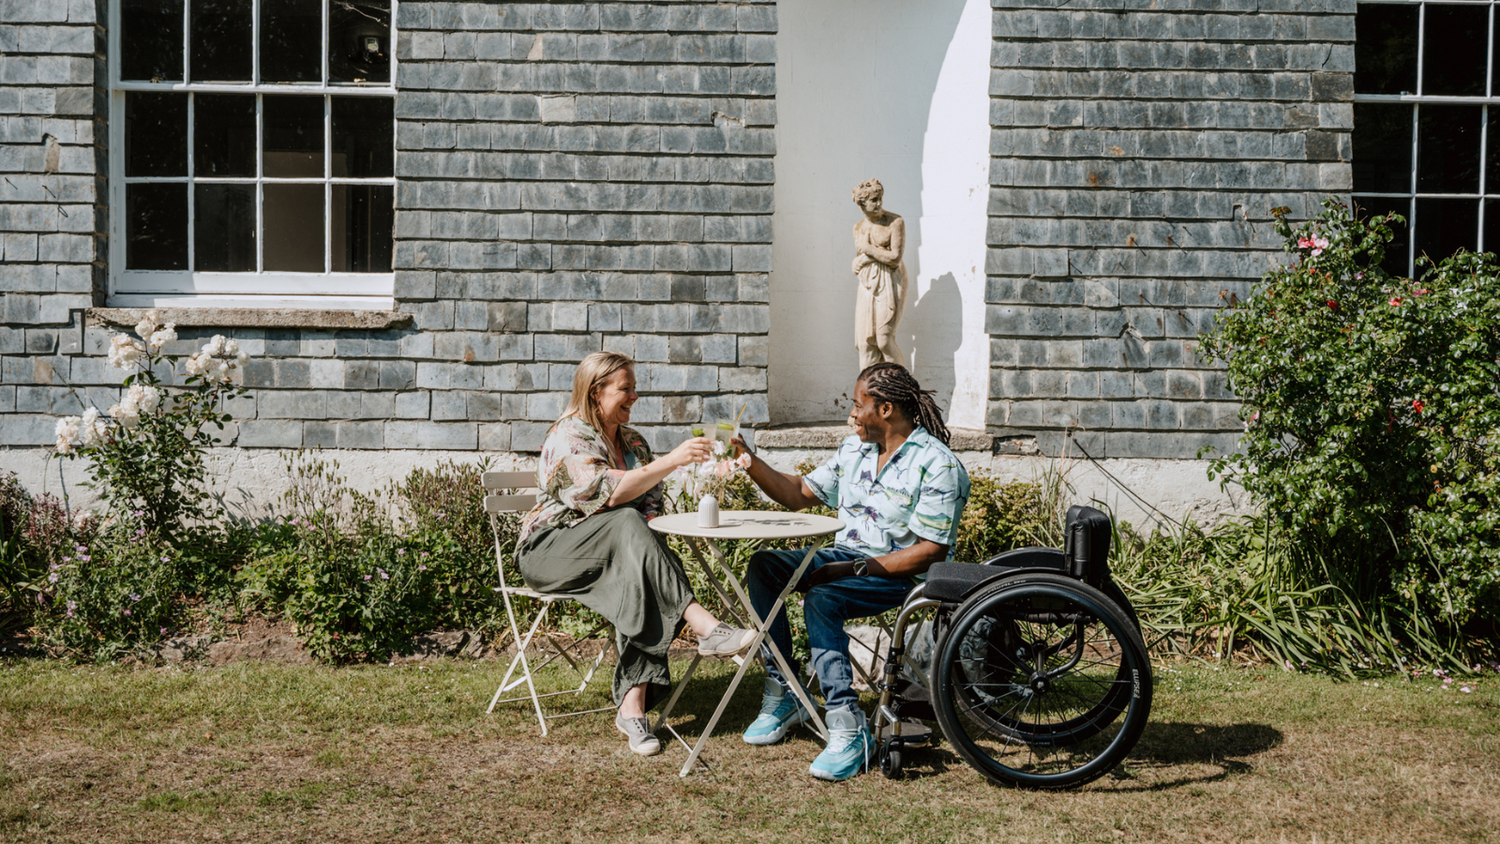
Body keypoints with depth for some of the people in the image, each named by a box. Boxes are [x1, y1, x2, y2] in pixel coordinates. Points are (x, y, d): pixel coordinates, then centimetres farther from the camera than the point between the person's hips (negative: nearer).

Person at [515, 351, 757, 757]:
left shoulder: (633, 441, 15)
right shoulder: (568, 437, -10)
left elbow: (650, 503, 19)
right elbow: (608, 493, -26)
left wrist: (642, 539, -5)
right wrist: (672, 460, -31)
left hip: (617, 549, 6)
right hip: (549, 549, -6)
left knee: (639, 582, -30)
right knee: (627, 526, -34)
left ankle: (633, 704, -38)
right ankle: (704, 626, -41)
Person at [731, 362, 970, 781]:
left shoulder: (937, 465, -15)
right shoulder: (854, 449, 10)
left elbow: (931, 550, -20)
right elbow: (800, 494, 17)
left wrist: (855, 569, -22)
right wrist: (750, 461, 3)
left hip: (904, 574, -8)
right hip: (847, 556, 8)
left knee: (821, 599, -33)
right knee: (764, 566, -12)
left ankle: (848, 727, -33)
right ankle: (781, 694, -12)